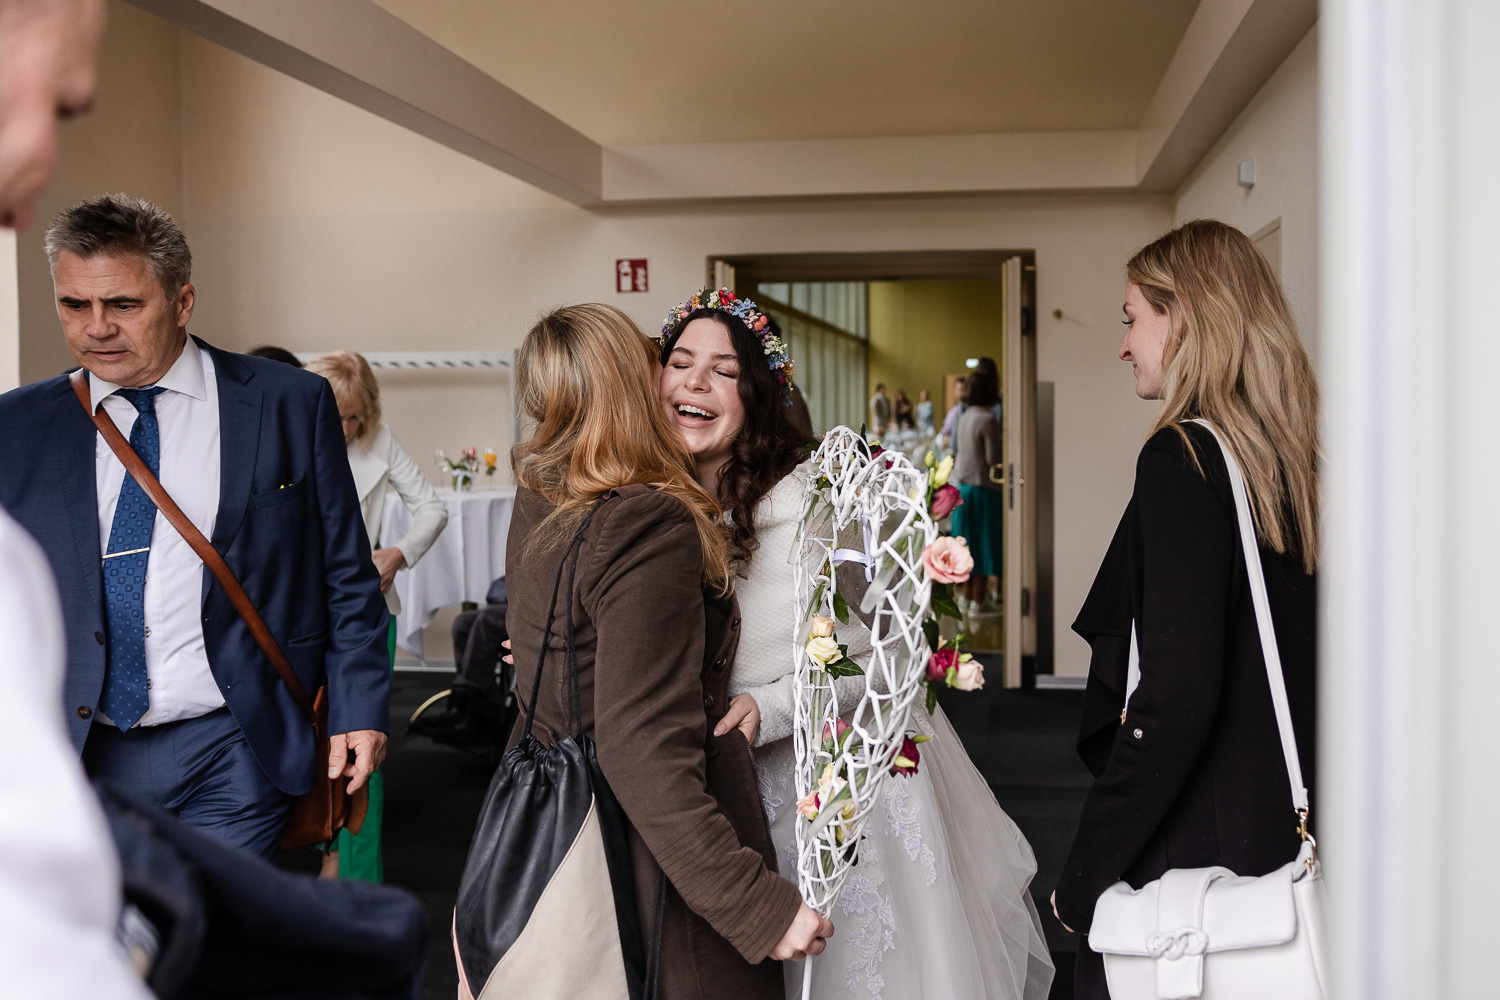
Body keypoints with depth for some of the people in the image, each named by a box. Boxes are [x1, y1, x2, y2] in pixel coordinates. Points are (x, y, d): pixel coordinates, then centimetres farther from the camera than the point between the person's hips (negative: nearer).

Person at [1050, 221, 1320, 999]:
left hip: (1188, 865, -8)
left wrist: (1083, 876, -14)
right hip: (1282, 843, 8)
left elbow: (1176, 697, -23)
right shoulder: (1299, 458, 6)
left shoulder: (1183, 458, -16)